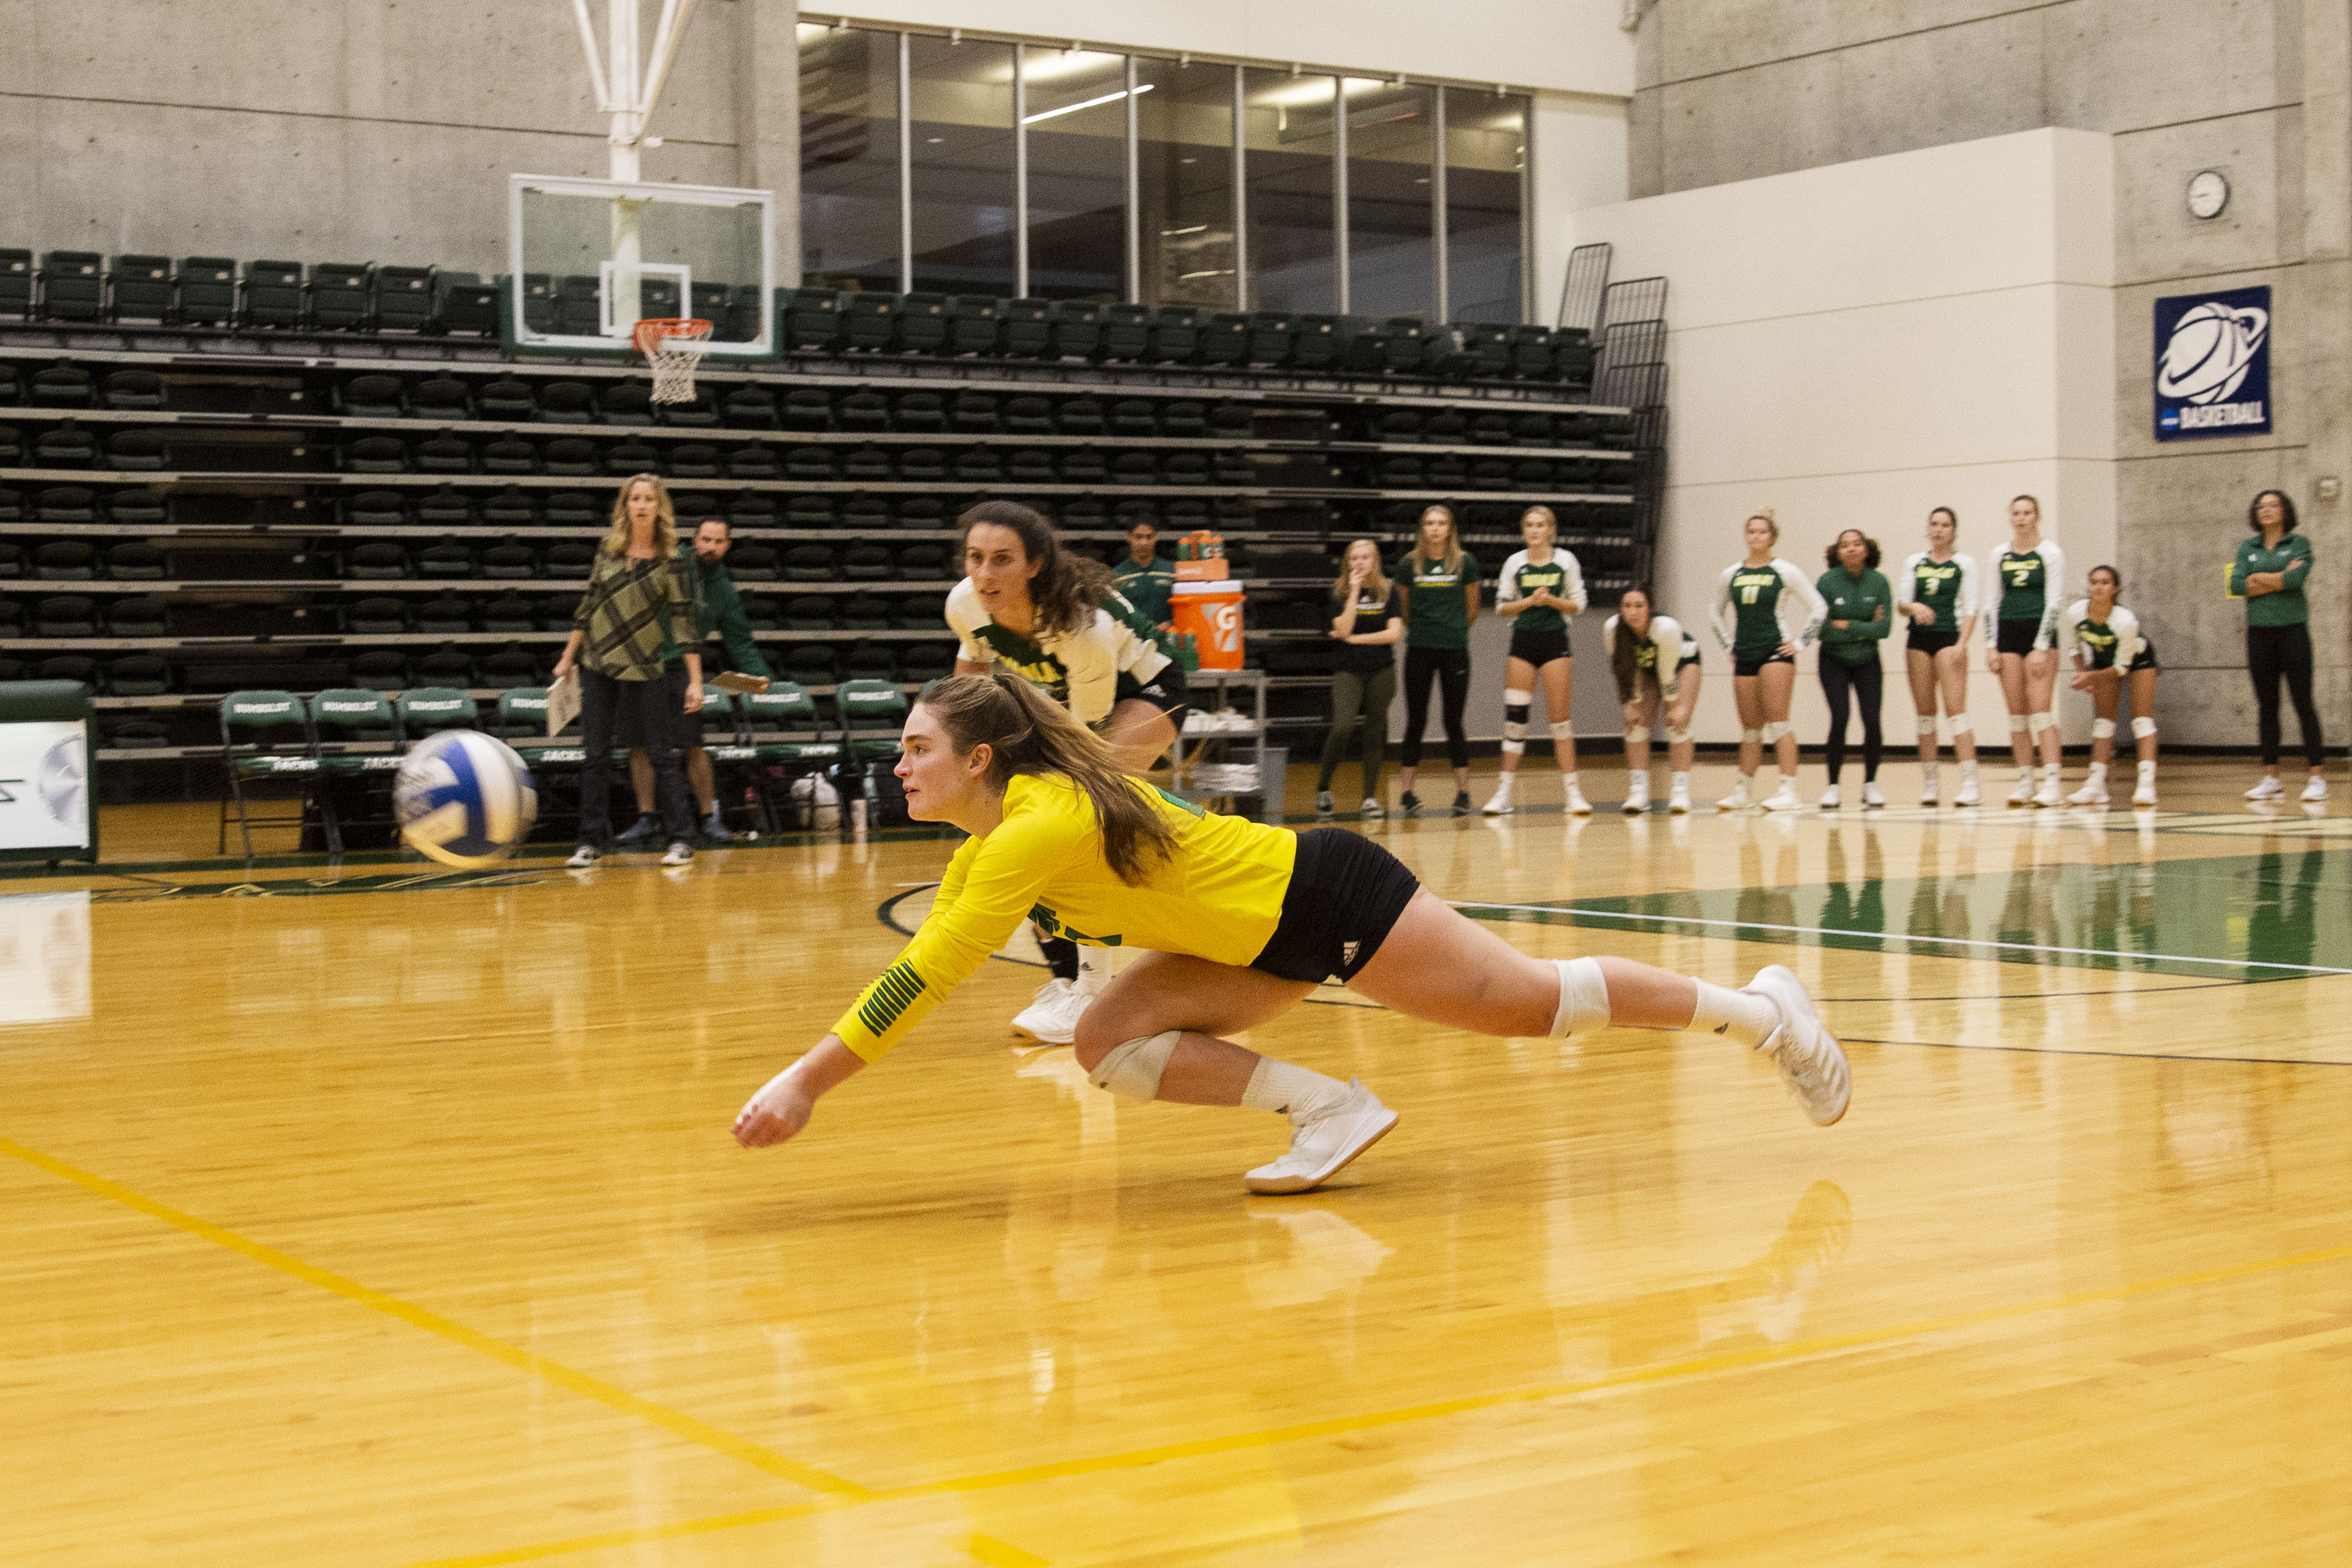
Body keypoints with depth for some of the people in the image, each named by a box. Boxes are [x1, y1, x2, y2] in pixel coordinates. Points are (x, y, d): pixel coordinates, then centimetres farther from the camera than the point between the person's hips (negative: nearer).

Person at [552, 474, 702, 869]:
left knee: (662, 754, 1)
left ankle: (681, 840, 8)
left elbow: (683, 619, -9)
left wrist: (695, 681, -13)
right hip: (597, 663, 3)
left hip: (645, 669, -3)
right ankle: (591, 843, 11)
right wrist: (568, 657, 12)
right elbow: (588, 604, 10)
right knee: (594, 756, 4)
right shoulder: (608, 549, 2)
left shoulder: (669, 561, -7)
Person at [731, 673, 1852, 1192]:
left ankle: (1757, 1009, 15)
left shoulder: (1041, 823, -25)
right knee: (1112, 1047, -2)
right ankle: (1330, 1112, 0)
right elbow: (918, 958, 11)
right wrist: (807, 1076, 5)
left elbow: (921, 980, -30)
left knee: (1533, 1002, -4)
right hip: (1266, 945, 9)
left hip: (1329, 897, -9)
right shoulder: (987, 838, 4)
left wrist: (805, 1083, -28)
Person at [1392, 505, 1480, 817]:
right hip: (1419, 650, 1)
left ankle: (1463, 792, 8)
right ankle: (1406, 792, 5)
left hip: (1455, 650, 0)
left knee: (1453, 721, 1)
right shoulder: (1409, 564, -1)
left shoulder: (1465, 562, -1)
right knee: (1416, 721, 1)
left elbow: (1472, 608, 11)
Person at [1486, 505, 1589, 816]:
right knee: (1515, 713, -3)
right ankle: (1504, 792, 2)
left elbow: (1578, 604, 2)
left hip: (1556, 640, -1)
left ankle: (1571, 789, 4)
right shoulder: (1515, 563, 3)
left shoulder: (1565, 561, 1)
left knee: (1560, 715, -2)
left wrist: (1552, 600, -15)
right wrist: (1530, 600, -12)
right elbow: (1501, 607, 4)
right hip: (1523, 641, 1)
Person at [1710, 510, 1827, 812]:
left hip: (1776, 653, -4)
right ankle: (1743, 792, 15)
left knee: (1777, 724, -11)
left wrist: (1799, 641, -1)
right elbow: (1718, 613, 26)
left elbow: (1818, 608, 4)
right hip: (1744, 658, 4)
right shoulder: (1730, 576, 10)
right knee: (1750, 729, 8)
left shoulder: (1785, 572, 0)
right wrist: (1728, 645, 16)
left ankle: (1789, 790, -11)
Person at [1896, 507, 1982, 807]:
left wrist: (1962, 644, -13)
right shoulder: (1915, 562, 11)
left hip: (1949, 637, -3)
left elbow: (1970, 609, 0)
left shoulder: (1964, 563, 5)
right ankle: (1929, 784, 10)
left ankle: (1969, 784, -16)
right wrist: (1913, 607, -18)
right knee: (1925, 712, 5)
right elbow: (1900, 604, 5)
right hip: (1918, 639, 3)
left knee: (1956, 709, -13)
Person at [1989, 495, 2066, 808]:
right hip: (2008, 633, 4)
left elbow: (2053, 602, -6)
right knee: (2016, 711, 2)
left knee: (2040, 708, -12)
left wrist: (2041, 647, -13)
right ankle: (2025, 782, 6)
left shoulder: (2050, 553, -1)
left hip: (2040, 632, -4)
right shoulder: (2000, 555, 10)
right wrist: (1993, 646, 5)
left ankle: (2051, 782, -14)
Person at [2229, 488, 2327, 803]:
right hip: (2259, 632, 4)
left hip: (2292, 629, -4)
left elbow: (2296, 579, -15)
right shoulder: (2247, 548, 12)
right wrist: (2280, 577, -7)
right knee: (2266, 705, 6)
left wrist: (2256, 578, -6)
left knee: (2303, 702, -5)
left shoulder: (2299, 544, 2)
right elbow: (2236, 585, -3)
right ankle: (2271, 778, 11)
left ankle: (2318, 776, -4)